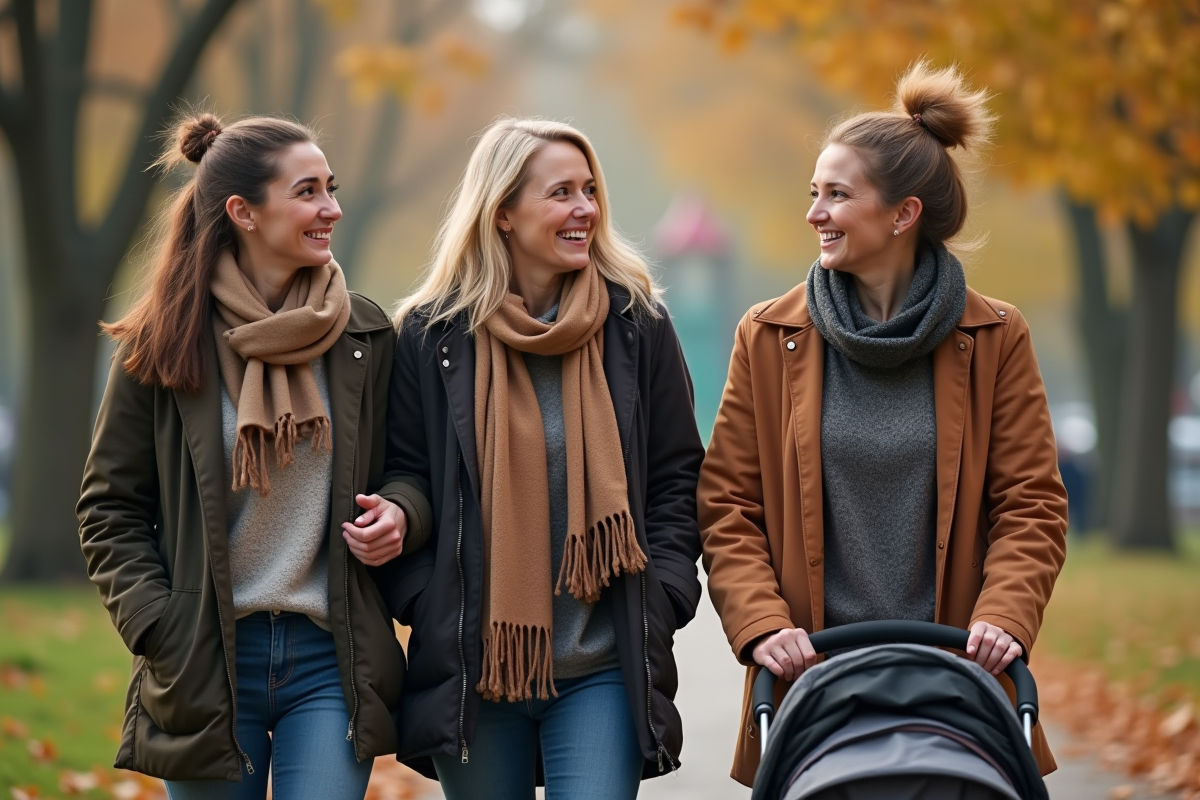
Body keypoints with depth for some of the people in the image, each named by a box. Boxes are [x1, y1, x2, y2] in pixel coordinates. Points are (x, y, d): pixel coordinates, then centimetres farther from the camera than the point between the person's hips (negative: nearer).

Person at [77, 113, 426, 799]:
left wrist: (398, 511, -7)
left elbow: (404, 467, 17)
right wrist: (159, 631, -9)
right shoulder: (165, 345, -1)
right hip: (206, 663, -1)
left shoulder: (365, 335, 6)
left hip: (332, 660, 1)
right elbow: (111, 510, 3)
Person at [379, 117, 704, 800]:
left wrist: (659, 603, -5)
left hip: (603, 671, 0)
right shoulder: (434, 334, 2)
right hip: (474, 668, 1)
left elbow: (677, 478, 6)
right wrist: (429, 611, -6)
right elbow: (401, 482, 4)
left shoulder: (637, 324, 3)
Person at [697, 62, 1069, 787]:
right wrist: (762, 624, -11)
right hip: (810, 678, 1)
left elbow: (1032, 504, 3)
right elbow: (727, 505, 4)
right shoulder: (771, 339, 4)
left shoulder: (994, 339, 3)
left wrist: (1005, 616, -14)